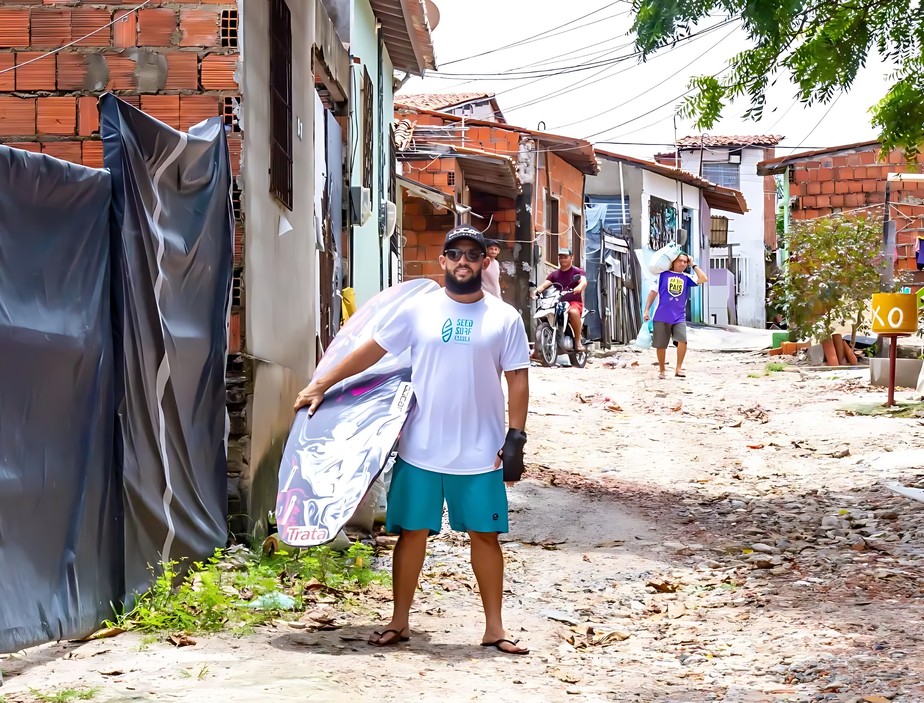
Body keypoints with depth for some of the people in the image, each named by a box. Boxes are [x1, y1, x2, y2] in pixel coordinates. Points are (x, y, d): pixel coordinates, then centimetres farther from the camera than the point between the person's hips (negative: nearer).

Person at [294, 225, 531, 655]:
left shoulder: (504, 318, 1)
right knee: (412, 533, 6)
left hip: (480, 453, 0)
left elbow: (517, 380, 1)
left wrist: (515, 438, -6)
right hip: (421, 449, 1)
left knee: (485, 535, 5)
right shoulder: (419, 310, 2)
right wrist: (321, 386, 6)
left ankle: (494, 627, 14)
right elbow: (371, 351, 7)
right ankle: (400, 622, 17)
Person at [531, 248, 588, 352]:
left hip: (574, 302, -5)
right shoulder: (554, 274, 17)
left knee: (573, 312, -39)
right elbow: (544, 285, 2)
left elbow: (584, 282, -15)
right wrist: (536, 291, -22)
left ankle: (578, 341, -28)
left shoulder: (577, 271, 6)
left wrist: (578, 288, -40)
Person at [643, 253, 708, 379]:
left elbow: (703, 279, -4)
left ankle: (678, 368, -8)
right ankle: (661, 370, 22)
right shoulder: (663, 274, 2)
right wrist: (646, 310, 2)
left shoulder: (686, 277, 8)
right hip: (662, 317, -1)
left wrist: (693, 265, 2)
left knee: (682, 341, -19)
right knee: (661, 345, 5)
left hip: (679, 318, 1)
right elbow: (653, 292, 6)